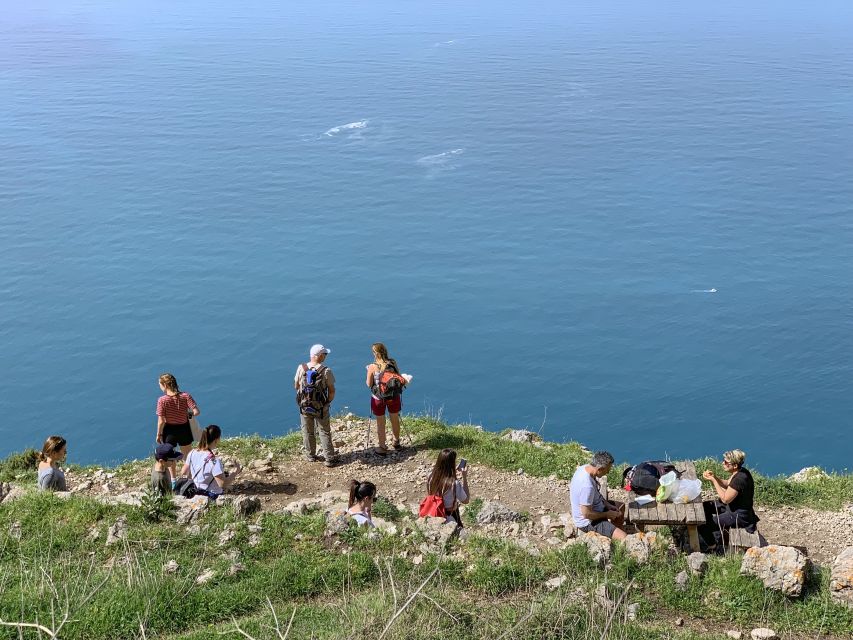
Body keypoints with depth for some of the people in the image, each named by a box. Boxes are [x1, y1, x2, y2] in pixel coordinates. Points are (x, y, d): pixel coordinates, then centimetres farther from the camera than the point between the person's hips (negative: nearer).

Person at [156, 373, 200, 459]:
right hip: (184, 429, 2)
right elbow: (196, 412, -19)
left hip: (169, 432, -2)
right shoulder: (185, 396, -13)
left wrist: (159, 434, -2)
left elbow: (161, 421, -15)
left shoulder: (162, 400, -18)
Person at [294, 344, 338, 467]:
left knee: (308, 432, 17)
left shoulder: (301, 368, -9)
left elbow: (296, 386, 2)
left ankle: (310, 456, 28)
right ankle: (329, 458, 13)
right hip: (321, 407, -2)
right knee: (325, 432, 10)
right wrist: (328, 401, 8)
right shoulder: (326, 371, -16)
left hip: (304, 406, 2)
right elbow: (332, 390, -11)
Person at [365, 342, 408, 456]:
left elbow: (369, 384, -10)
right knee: (395, 420, 21)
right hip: (394, 396, 3)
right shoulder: (393, 363, -8)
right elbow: (399, 378, 0)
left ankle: (382, 448, 22)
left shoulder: (372, 367, -17)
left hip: (379, 398, -3)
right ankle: (396, 443, 40)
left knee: (380, 423, 12)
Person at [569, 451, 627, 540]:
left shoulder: (584, 468, -9)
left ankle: (617, 533, 38)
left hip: (589, 507, 10)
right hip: (588, 522, -10)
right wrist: (608, 514, -16)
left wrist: (607, 504, 2)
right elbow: (587, 514, -30)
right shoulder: (587, 486, -37)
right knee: (624, 539, -19)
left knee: (621, 506, 28)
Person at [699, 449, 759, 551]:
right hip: (733, 506, 10)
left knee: (702, 524, -12)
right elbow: (727, 484, 13)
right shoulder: (739, 472, -3)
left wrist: (713, 480, -20)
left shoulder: (740, 479, -31)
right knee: (704, 506, 15)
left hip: (739, 515, -10)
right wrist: (714, 477, -4)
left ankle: (714, 548, 10)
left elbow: (725, 499, -24)